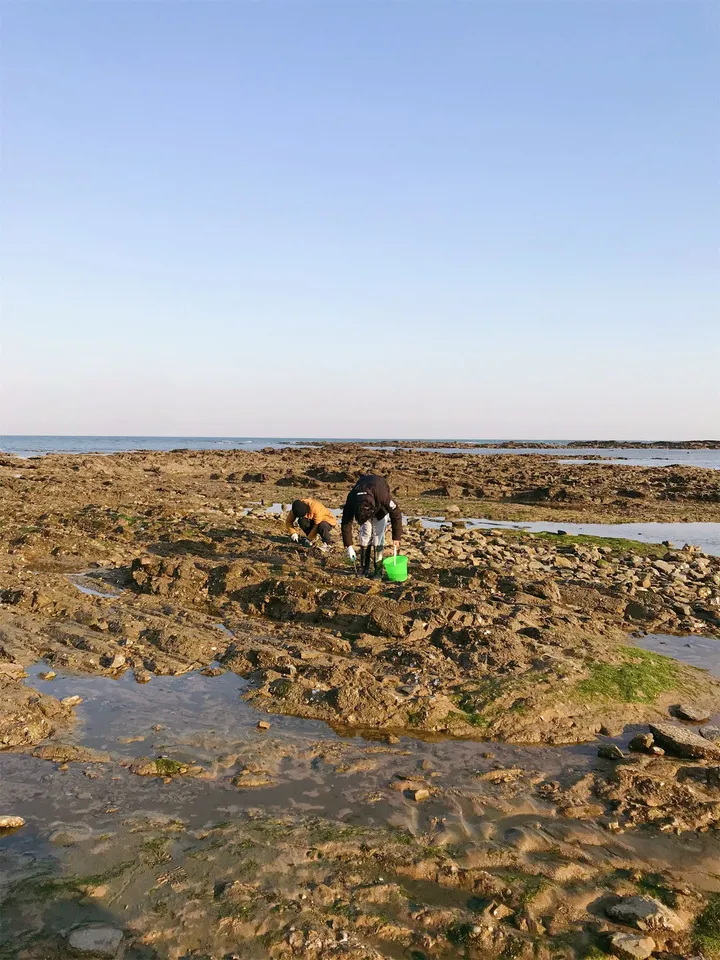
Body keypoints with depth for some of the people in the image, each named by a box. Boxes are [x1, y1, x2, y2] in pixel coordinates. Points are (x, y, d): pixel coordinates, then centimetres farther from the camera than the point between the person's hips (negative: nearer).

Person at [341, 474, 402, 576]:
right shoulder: (351, 499, -36)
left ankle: (378, 570, -4)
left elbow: (396, 513, -31)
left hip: (380, 507, -2)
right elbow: (346, 523, -25)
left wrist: (396, 537, -26)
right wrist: (348, 546, -24)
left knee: (378, 535, -11)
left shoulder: (382, 495, -45)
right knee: (365, 534, -6)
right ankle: (364, 569, 5)